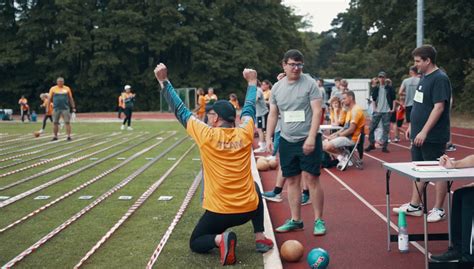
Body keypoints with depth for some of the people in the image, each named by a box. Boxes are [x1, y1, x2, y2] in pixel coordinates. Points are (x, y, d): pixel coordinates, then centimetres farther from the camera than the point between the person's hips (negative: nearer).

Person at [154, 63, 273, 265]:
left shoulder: (206, 135, -11)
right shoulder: (244, 134, -3)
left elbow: (181, 111, -1)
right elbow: (249, 109, 17)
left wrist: (164, 82, 6)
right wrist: (251, 82, 33)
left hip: (219, 211, -3)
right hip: (248, 208, 3)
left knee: (195, 244, 21)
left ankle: (220, 239, -13)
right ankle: (260, 238, 21)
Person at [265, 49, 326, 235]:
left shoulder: (309, 83, -5)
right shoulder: (277, 87, 8)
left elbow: (317, 111, -11)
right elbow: (273, 114, 14)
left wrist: (311, 138, -19)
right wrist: (268, 138, 6)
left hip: (308, 141, -4)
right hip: (287, 141, 4)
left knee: (311, 178, -4)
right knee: (292, 180, 8)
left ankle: (318, 220, 7)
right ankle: (295, 220, 18)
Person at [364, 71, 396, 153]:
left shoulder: (389, 88, 1)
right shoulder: (375, 88, 7)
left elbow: (393, 99, 3)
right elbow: (373, 99, 11)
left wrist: (392, 108, -4)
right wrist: (374, 108, 0)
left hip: (386, 111, -2)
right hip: (377, 111, 2)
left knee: (386, 129, 0)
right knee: (371, 128, -1)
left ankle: (384, 146, 5)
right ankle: (371, 144, 11)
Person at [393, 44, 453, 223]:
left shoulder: (440, 79, -16)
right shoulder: (424, 78, 12)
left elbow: (439, 107, -22)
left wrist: (424, 131, -24)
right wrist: (412, 126, 17)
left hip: (433, 137, -9)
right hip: (418, 135, 9)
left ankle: (438, 210, 11)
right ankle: (415, 206, 24)